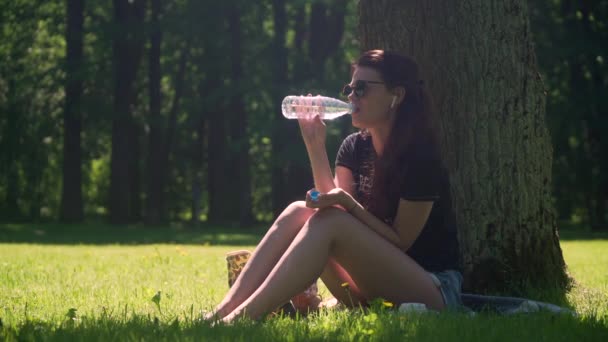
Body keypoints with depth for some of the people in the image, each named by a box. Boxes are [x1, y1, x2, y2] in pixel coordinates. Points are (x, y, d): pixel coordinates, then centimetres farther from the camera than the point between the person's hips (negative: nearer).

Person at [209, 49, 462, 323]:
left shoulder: (420, 158, -13)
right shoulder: (354, 147, 8)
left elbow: (400, 241, -14)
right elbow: (332, 201, -4)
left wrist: (347, 202, -26)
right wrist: (315, 146, -11)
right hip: (372, 285, 7)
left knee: (329, 223, -27)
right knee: (298, 212, -12)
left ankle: (238, 320, -38)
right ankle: (221, 312, -28)